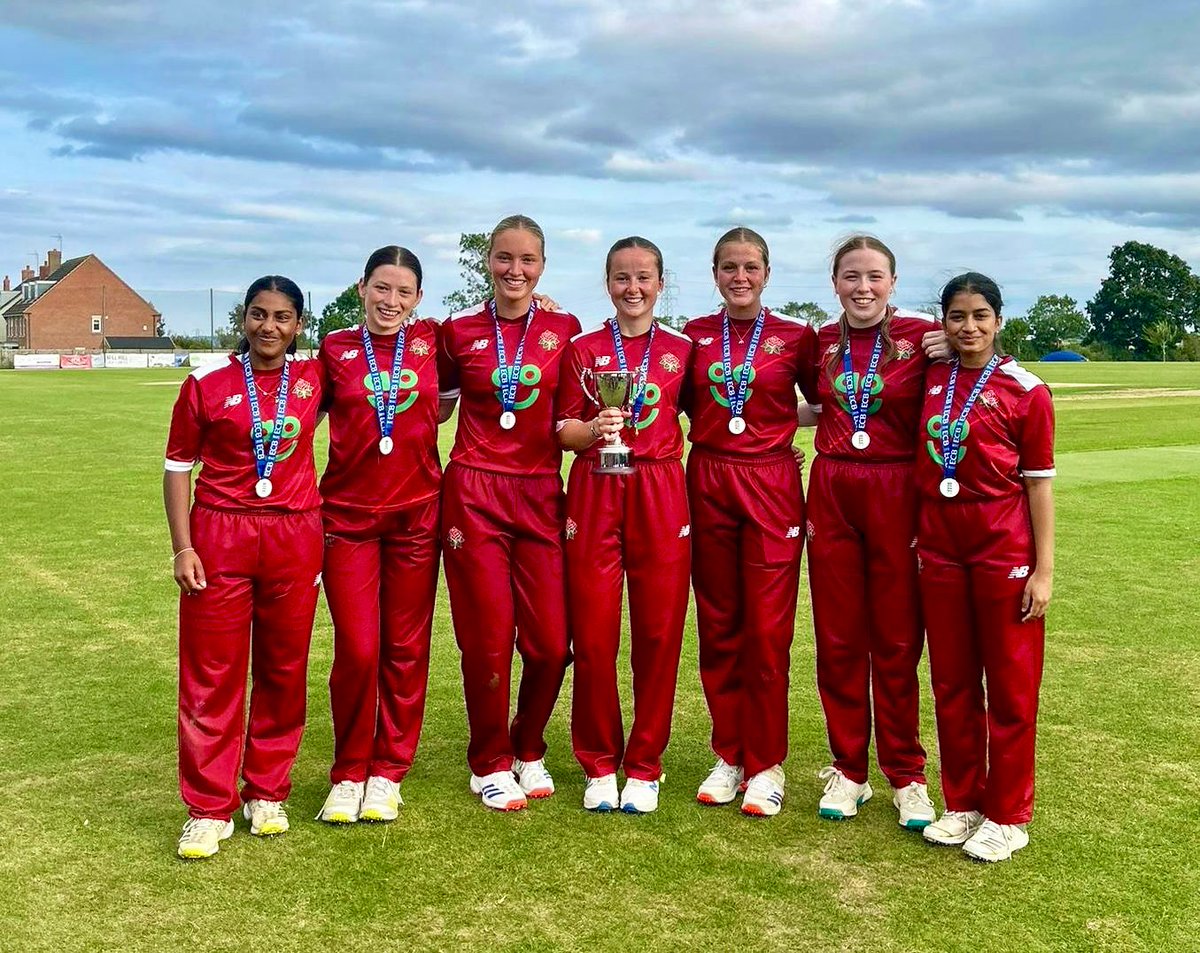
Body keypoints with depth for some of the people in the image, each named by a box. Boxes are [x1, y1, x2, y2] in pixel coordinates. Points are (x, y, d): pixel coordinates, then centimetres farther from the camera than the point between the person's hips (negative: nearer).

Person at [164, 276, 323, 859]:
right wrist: (182, 547, -6)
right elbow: (178, 467, 2)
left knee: (283, 669, 9)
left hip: (294, 537, 2)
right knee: (212, 673, 1)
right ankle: (208, 810, 10)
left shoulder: (313, 378, 5)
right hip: (219, 536, -2)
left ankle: (267, 793, 25)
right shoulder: (207, 383, -1)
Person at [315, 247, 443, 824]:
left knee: (405, 648, 7)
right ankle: (348, 774, 16)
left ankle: (388, 772, 22)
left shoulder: (431, 341, 4)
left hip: (416, 514, 1)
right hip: (348, 515, -1)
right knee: (356, 650, -3)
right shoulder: (335, 348, 2)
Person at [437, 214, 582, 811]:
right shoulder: (459, 331, 4)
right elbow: (436, 408, 14)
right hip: (474, 495, -1)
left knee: (551, 641, 0)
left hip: (540, 494, 1)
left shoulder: (564, 329, 5)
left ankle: (529, 751, 25)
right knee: (488, 639, 1)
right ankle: (490, 764, 21)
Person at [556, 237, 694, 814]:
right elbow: (562, 429, 6)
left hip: (660, 495, 0)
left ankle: (644, 766, 15)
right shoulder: (582, 349, 8)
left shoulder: (681, 349, 9)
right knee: (593, 634, 0)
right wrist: (592, 429, -13)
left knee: (659, 632, 1)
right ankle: (599, 764, 16)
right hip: (593, 495, 0)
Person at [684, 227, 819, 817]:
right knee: (718, 628, 8)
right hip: (706, 485, 2)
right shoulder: (694, 335, 8)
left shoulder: (796, 337, 2)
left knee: (768, 630, -2)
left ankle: (766, 764, 12)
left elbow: (822, 401, 11)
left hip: (771, 486, -2)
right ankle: (729, 755, 21)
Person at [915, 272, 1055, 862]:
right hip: (939, 545, 4)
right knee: (952, 681, 12)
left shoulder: (1025, 391, -6)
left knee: (1010, 684, 5)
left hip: (1004, 548, -4)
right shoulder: (930, 379, 6)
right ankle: (962, 803, 26)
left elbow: (1038, 482, -5)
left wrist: (1044, 569, -8)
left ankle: (1007, 815, 18)